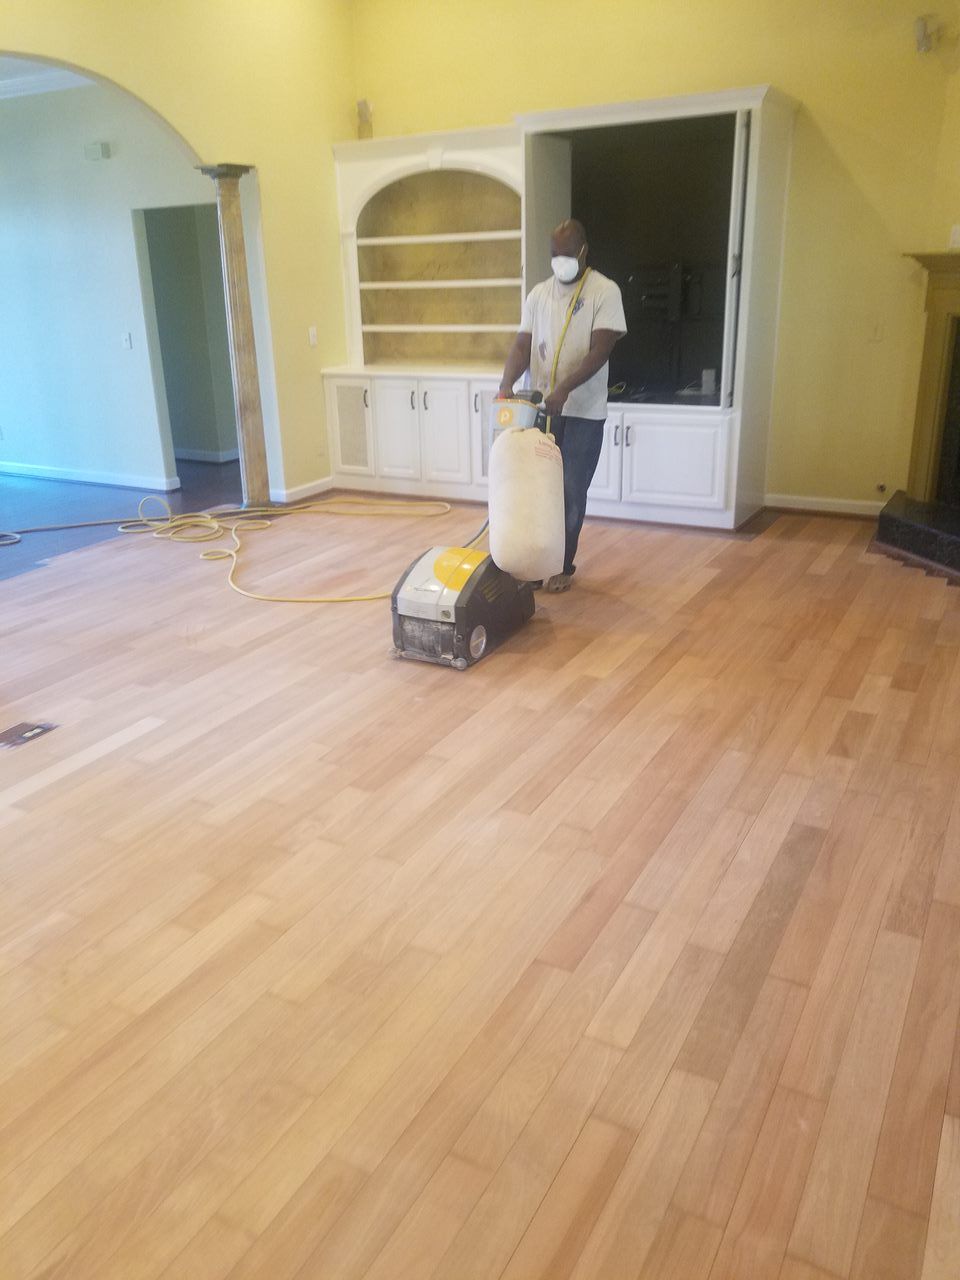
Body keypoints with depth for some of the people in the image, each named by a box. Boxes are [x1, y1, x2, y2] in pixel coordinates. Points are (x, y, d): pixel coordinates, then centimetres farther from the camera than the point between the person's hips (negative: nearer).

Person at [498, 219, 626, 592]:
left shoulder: (605, 291, -7)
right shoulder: (539, 294, 9)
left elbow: (601, 350, -15)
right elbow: (522, 345, 3)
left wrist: (564, 389, -27)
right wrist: (506, 385, -16)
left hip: (584, 411, -4)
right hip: (542, 408, 4)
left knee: (571, 491, 1)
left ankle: (564, 565, 13)